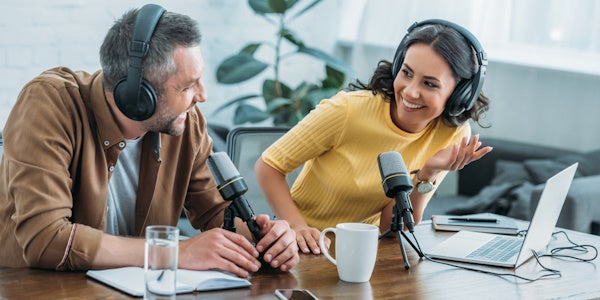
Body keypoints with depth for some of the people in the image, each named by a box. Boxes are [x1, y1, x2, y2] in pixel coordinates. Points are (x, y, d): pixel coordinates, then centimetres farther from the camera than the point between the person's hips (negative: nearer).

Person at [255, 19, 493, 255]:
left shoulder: (454, 136, -10)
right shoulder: (349, 110, -18)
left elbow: (390, 227, -10)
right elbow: (268, 165, -12)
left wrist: (427, 174, -25)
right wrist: (298, 228, -25)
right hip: (307, 246, -3)